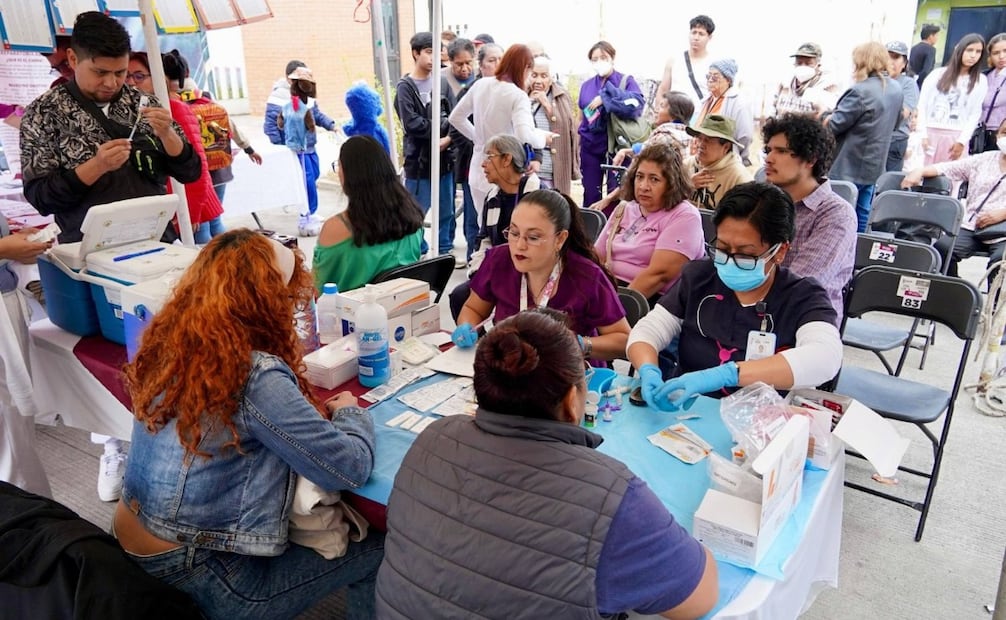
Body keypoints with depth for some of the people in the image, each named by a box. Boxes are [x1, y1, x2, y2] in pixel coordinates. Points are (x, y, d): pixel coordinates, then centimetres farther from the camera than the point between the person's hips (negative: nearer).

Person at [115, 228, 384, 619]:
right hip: (195, 577, -8)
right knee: (377, 550, 5)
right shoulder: (254, 374, -27)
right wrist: (350, 412, -1)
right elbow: (352, 469, -21)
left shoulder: (169, 342, -2)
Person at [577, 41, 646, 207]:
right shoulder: (586, 86, 11)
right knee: (590, 195, 7)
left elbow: (637, 103, -19)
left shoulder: (626, 81, 0)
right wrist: (578, 149, 12)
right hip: (590, 147, 4)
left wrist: (604, 98, -19)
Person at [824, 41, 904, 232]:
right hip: (874, 164, 8)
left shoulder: (860, 91, -20)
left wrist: (825, 117, 3)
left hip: (849, 166, -8)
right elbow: (895, 123, 22)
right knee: (861, 214, 15)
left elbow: (834, 125, -16)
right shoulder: (896, 89, 9)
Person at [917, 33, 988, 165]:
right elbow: (922, 104, 3)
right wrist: (922, 135, -5)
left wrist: (962, 141, -6)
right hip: (931, 133, 0)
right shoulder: (938, 74, 6)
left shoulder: (980, 81, 9)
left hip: (956, 137, 0)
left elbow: (975, 114, 4)